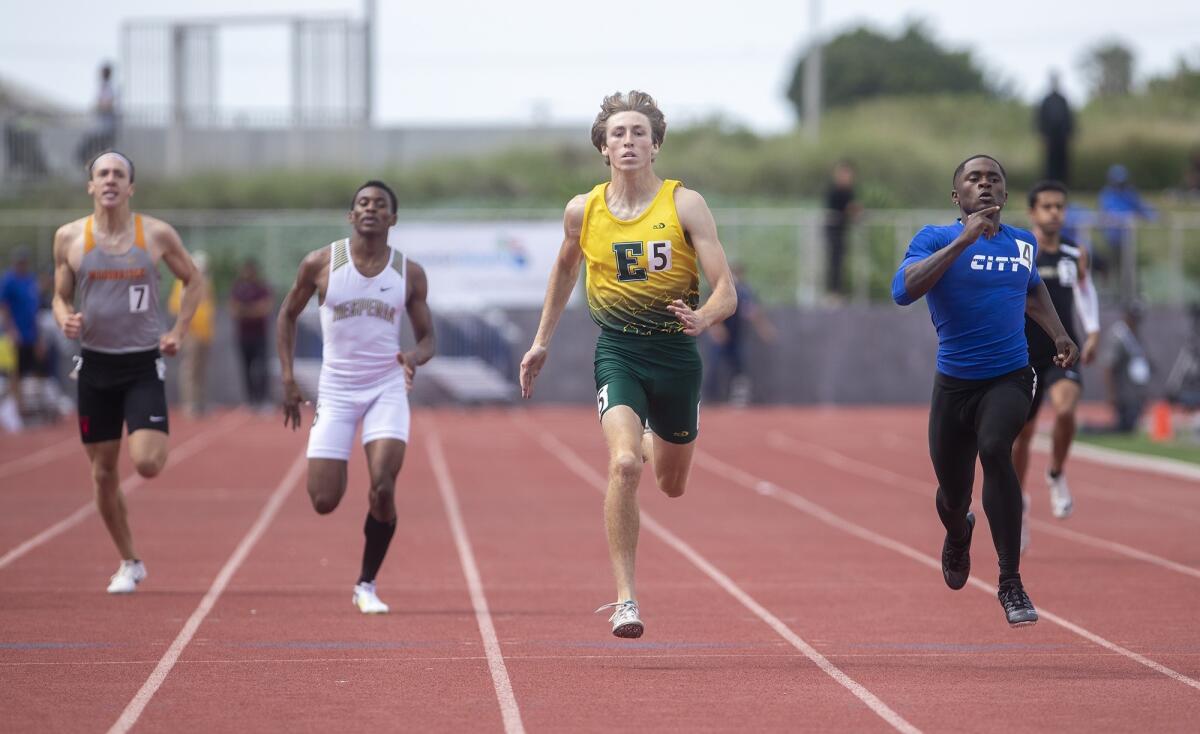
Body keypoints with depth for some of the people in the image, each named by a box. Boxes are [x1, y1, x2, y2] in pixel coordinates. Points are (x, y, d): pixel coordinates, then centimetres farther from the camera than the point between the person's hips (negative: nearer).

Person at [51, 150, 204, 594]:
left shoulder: (157, 235, -4)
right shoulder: (69, 238, -1)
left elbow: (194, 282, 10)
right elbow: (61, 296, 9)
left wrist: (178, 332, 1)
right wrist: (65, 320, -13)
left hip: (144, 364, -2)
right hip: (96, 363, 2)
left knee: (147, 464, -17)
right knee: (103, 473, 5)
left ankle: (158, 442, 22)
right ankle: (129, 563, 21)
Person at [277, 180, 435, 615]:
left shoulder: (409, 274, 0)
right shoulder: (321, 264, -3)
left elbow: (427, 337, 6)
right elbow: (287, 315, 10)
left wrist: (414, 358, -17)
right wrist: (287, 378, 2)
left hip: (387, 388, 0)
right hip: (336, 389, 0)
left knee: (383, 489, -18)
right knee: (323, 501, -5)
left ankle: (367, 585, 1)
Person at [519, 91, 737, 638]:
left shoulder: (685, 204, -7)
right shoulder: (583, 211, 0)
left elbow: (726, 290, -11)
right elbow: (565, 269, 21)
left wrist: (703, 318, -32)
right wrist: (542, 340, 23)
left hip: (677, 352, 1)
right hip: (618, 351, -1)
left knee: (672, 486, 17)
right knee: (624, 465, -26)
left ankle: (651, 445, 57)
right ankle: (625, 599, -21)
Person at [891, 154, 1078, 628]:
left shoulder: (1023, 244, 6)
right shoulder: (937, 239, -7)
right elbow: (903, 291, -26)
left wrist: (1058, 334, 14)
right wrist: (963, 241, -28)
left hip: (1010, 377, 0)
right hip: (954, 382, 0)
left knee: (994, 448, -30)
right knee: (953, 494, 11)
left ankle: (1010, 581, -23)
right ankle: (959, 535, 53)